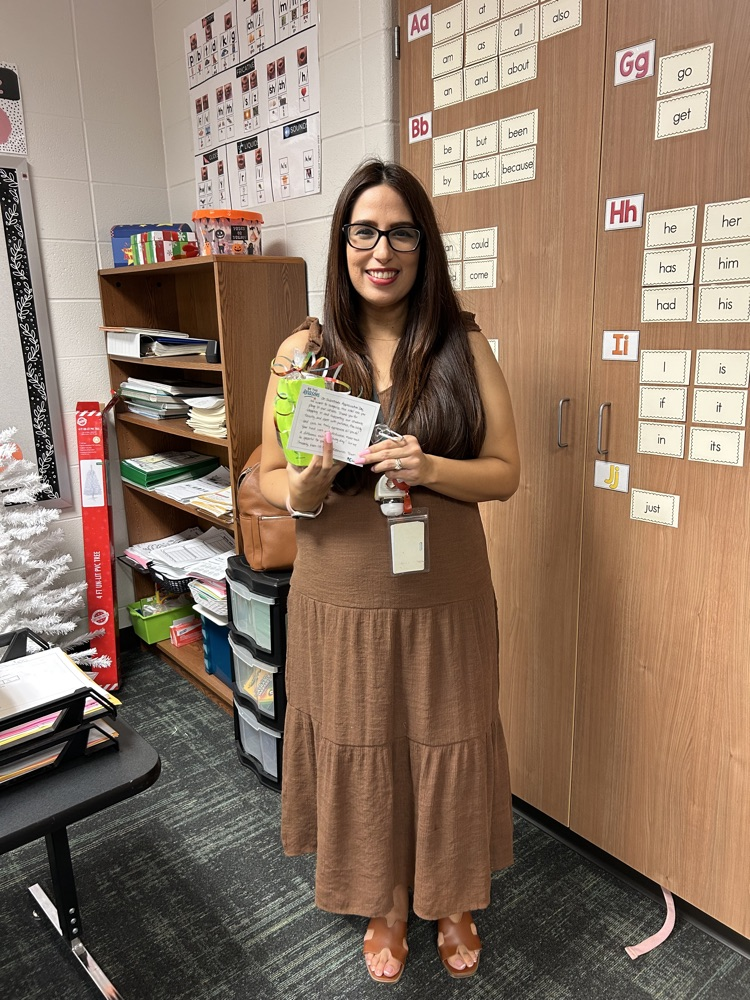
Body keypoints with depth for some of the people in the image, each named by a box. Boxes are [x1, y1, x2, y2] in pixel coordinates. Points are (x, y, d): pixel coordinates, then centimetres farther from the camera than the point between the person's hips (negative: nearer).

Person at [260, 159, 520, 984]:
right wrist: (305, 490, -22)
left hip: (446, 604, 0)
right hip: (340, 605, 0)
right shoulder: (303, 351, -3)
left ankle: (452, 902, 45)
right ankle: (385, 907, 44)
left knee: (448, 754, 14)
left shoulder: (464, 348, -3)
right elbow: (267, 478, 1)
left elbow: (505, 473, -3)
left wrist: (428, 468, -22)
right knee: (358, 755, 15)